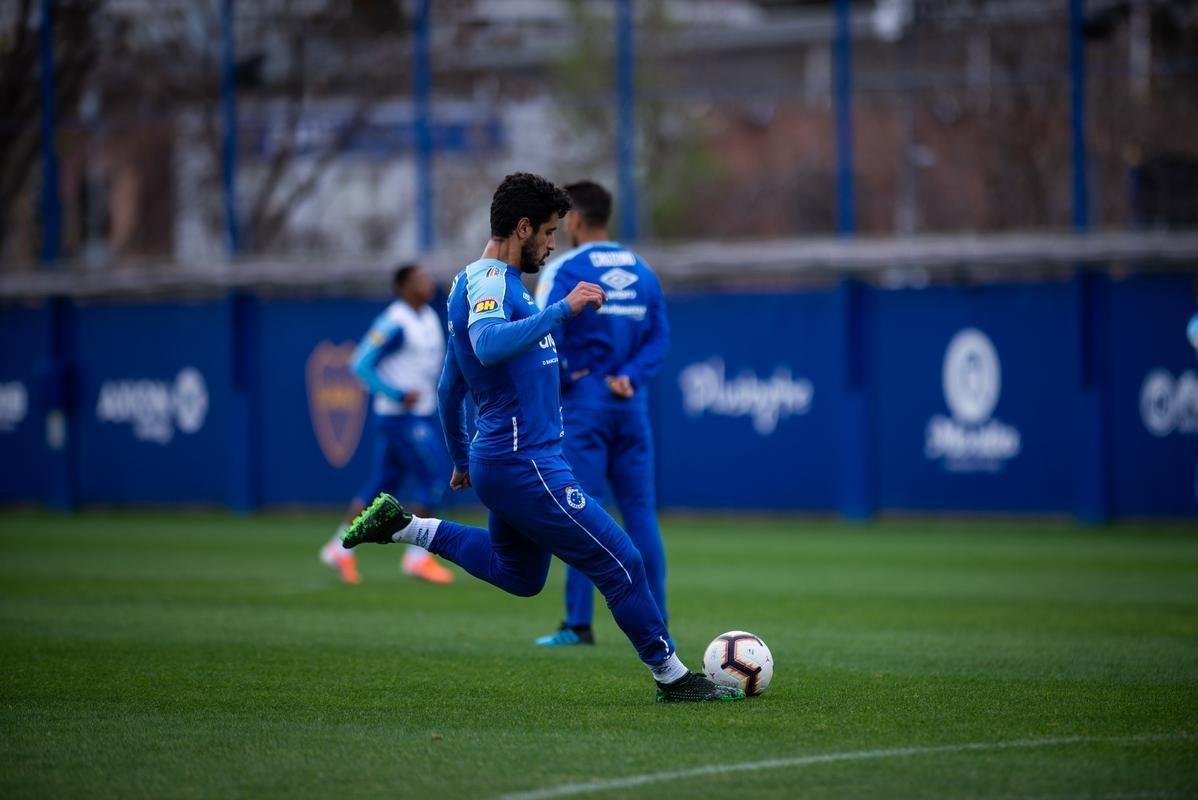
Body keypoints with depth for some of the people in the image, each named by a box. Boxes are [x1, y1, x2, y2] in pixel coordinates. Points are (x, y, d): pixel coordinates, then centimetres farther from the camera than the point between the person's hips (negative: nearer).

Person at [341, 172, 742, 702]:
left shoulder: (478, 281, 16)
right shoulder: (490, 280, -15)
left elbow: (450, 388, 24)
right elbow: (488, 345, -38)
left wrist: (462, 460, 33)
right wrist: (563, 309, -34)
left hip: (501, 459, 10)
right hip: (525, 465, -10)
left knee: (520, 576, 26)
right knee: (620, 563, -5)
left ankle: (403, 526, 21)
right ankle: (672, 677, 4)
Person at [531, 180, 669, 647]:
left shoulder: (563, 271, -7)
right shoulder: (641, 271, 11)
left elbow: (542, 339, -16)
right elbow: (659, 337, 7)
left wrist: (559, 381, -3)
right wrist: (629, 376, -2)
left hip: (583, 403, -5)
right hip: (631, 402, 5)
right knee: (640, 513, 7)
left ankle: (579, 623, -5)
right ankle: (655, 621, 7)